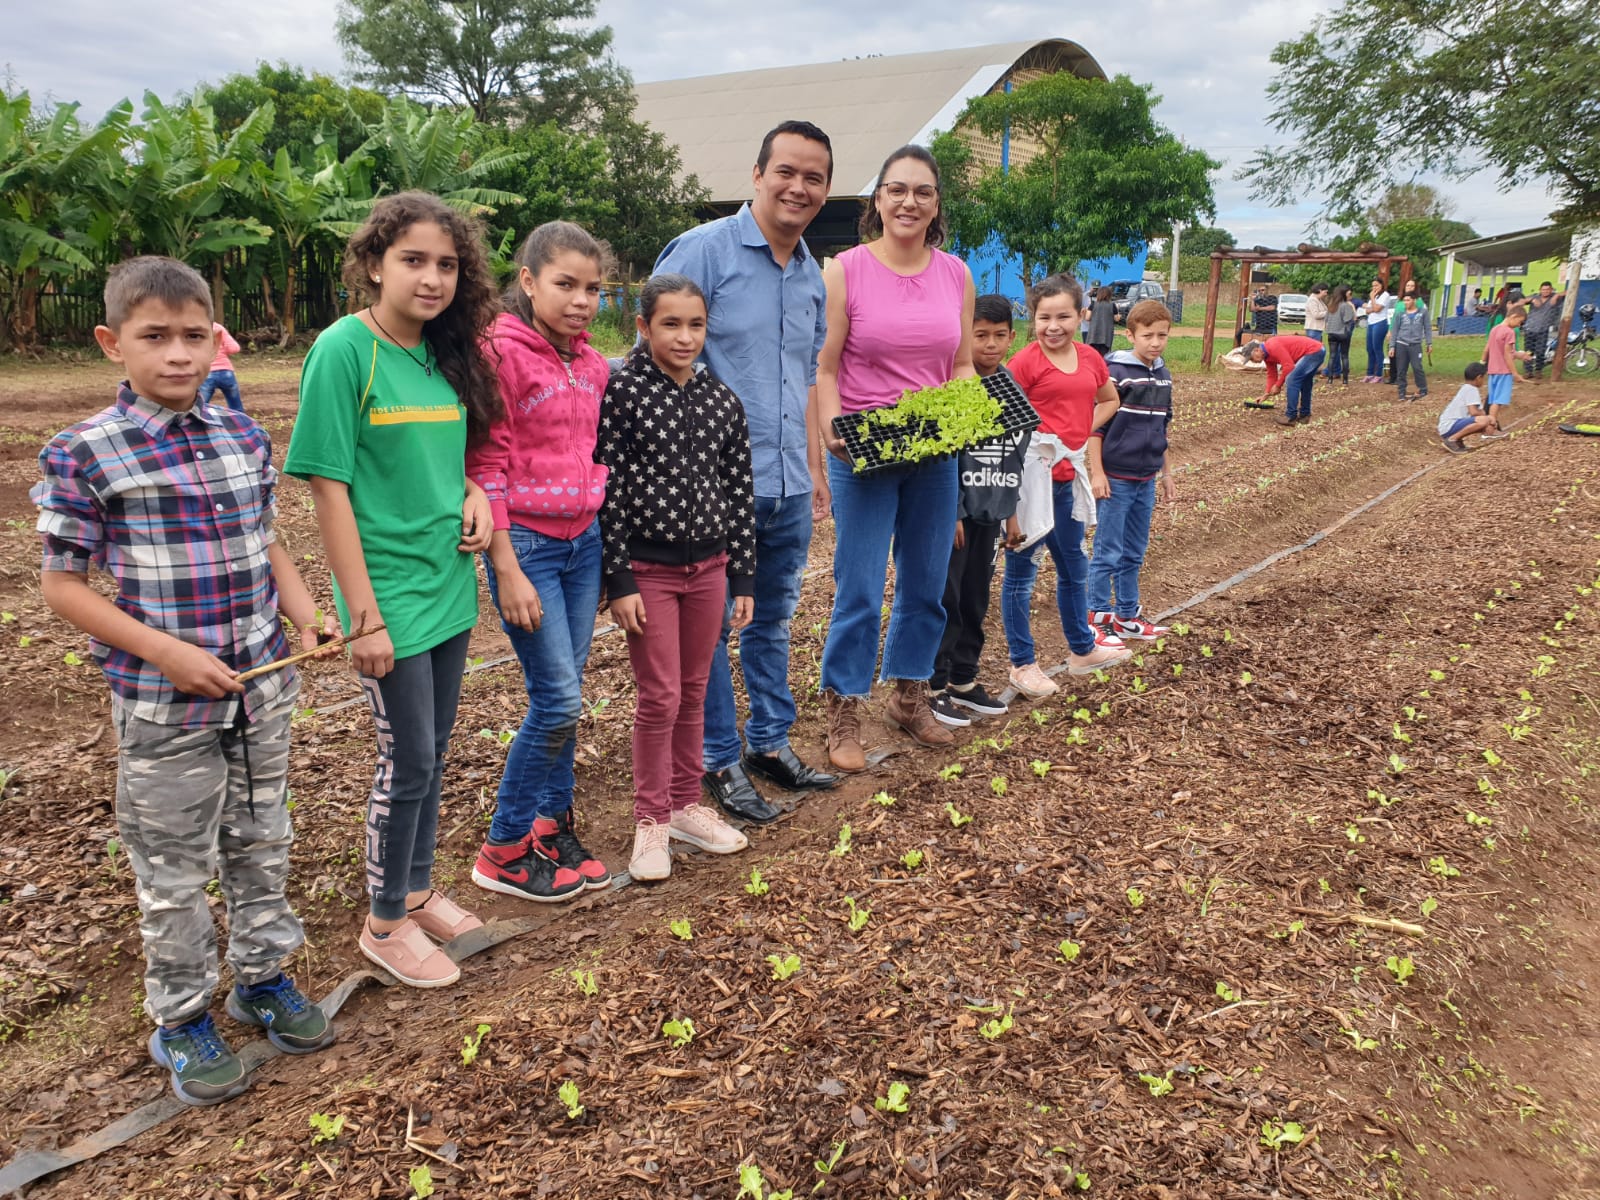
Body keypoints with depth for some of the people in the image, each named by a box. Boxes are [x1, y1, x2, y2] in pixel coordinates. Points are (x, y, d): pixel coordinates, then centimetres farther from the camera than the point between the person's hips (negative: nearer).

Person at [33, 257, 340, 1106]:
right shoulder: (83, 455, -12)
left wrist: (304, 614, -4)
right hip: (164, 712, -4)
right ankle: (180, 1019, 31)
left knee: (262, 845, 19)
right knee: (174, 874, 10)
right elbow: (62, 586, -9)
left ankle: (261, 975, 40)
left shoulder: (245, 438, 2)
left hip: (262, 693, 5)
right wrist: (167, 652, -18)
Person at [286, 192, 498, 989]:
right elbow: (329, 486, -15)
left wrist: (474, 494, -3)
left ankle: (417, 891, 37)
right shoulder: (345, 349, -14)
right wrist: (364, 615, -17)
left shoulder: (446, 353, 5)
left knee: (433, 753, 17)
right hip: (390, 593, -6)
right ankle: (384, 923, 24)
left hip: (449, 587, 7)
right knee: (406, 762, 4)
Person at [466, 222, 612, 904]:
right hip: (526, 543, -7)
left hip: (583, 541, 7)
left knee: (567, 693, 10)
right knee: (559, 701, -6)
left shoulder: (590, 364, 9)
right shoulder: (501, 352, -12)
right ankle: (504, 850, 11)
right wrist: (508, 570, -16)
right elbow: (484, 468, -14)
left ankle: (553, 827, 26)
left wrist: (607, 554, 18)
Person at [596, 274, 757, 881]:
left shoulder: (722, 400, 4)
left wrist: (743, 577, 6)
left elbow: (740, 491, 7)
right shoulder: (622, 391, -8)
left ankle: (686, 804, 29)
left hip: (708, 566, 4)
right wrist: (619, 580, -13)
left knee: (694, 692, 13)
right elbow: (607, 489, -10)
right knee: (660, 697, 1)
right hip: (648, 568, -4)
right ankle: (651, 820, 18)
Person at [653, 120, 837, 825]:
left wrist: (814, 466, 20)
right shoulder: (702, 251, -9)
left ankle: (770, 742, 31)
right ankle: (721, 761, 19)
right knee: (710, 628, 6)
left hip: (789, 487, 7)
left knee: (775, 618, 17)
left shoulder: (813, 275, 13)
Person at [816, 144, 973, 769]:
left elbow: (962, 367, 11)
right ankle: (844, 716, 14)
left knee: (926, 583, 13)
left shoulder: (956, 275, 7)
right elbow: (825, 368, -7)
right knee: (859, 590, -1)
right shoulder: (846, 270, -5)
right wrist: (833, 430, -23)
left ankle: (909, 698, 31)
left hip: (936, 455, 4)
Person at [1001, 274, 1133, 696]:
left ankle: (1082, 649, 38)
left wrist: (1082, 433, 8)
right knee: (1021, 571, 4)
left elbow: (1109, 400, 23)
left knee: (1073, 565, 21)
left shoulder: (1090, 359, 6)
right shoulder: (1026, 361, -12)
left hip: (1069, 476, 7)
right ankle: (1022, 664, 15)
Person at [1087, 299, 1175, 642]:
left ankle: (1127, 616, 24)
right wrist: (1097, 473, -15)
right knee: (1108, 554, 0)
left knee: (1134, 555, 14)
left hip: (1146, 481, 7)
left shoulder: (1163, 375, 10)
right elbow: (1095, 424, -12)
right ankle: (1097, 616, 9)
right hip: (1116, 479, -6)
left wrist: (1165, 474, 21)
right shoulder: (1115, 372, -12)